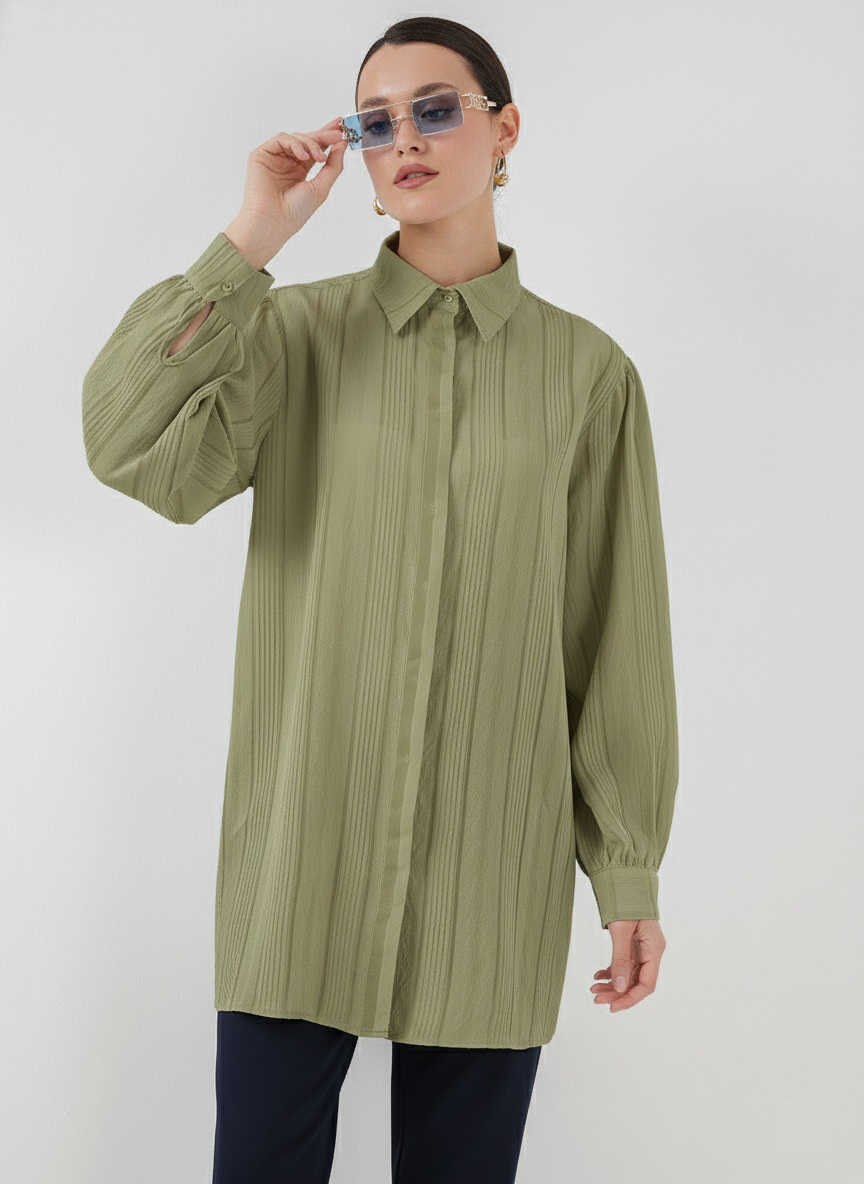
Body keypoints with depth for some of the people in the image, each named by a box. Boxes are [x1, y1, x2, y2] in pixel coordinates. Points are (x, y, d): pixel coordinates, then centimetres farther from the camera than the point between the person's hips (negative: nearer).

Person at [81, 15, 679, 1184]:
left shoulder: (587, 371, 1)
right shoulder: (296, 334, 2)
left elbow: (618, 636, 2)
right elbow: (137, 453, -16)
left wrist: (631, 872, 4)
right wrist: (249, 241, -14)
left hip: (490, 879, 0)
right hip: (299, 862, 0)